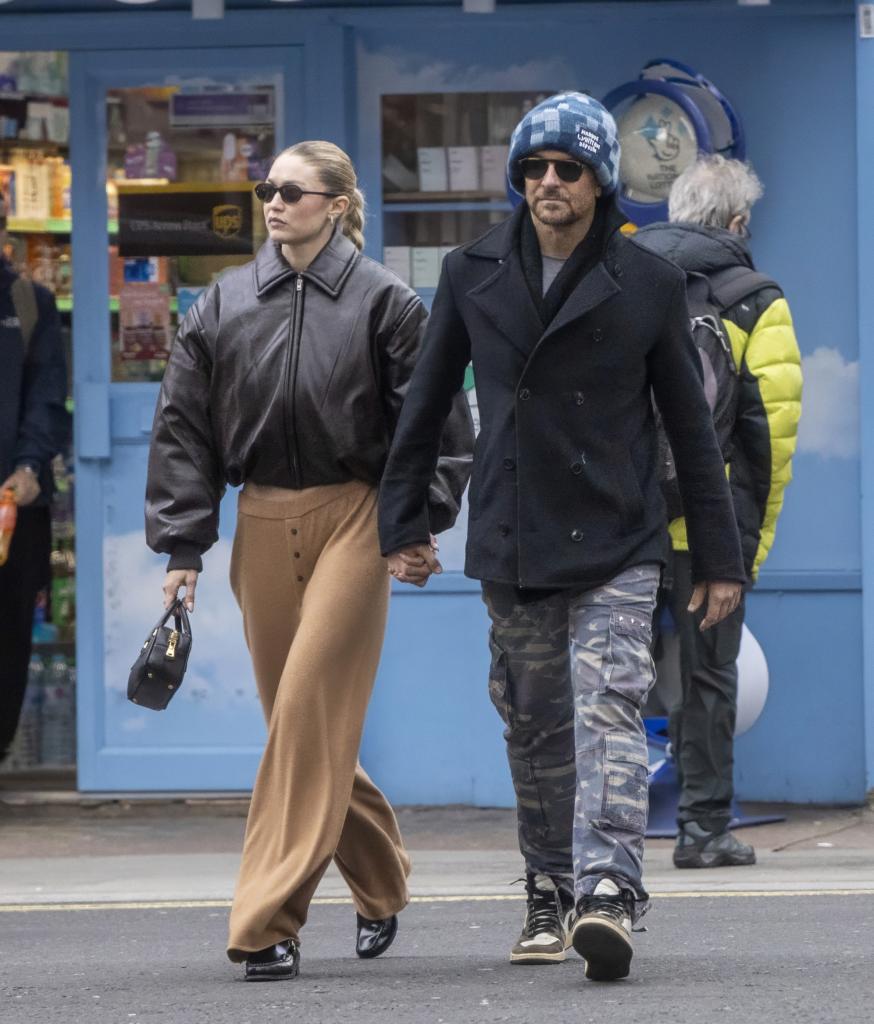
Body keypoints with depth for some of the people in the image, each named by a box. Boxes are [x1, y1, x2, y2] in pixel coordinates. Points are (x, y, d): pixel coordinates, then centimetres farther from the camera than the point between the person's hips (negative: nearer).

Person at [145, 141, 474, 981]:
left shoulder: (383, 303, -2)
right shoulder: (223, 305, 8)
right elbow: (183, 428, 9)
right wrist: (181, 548, 4)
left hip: (351, 519, -4)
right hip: (262, 525, 4)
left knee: (309, 711, -13)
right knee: (300, 719, 7)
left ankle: (269, 922, -14)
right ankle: (380, 885, 27)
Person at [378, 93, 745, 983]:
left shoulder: (647, 284, 1)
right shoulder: (473, 275, 5)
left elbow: (690, 426, 5)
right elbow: (426, 403, 12)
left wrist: (719, 558, 4)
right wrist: (402, 523, 10)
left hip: (616, 544, -3)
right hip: (511, 544, 3)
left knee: (608, 711, -17)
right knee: (535, 730, 8)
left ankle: (608, 892, -29)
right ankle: (550, 898, 19)